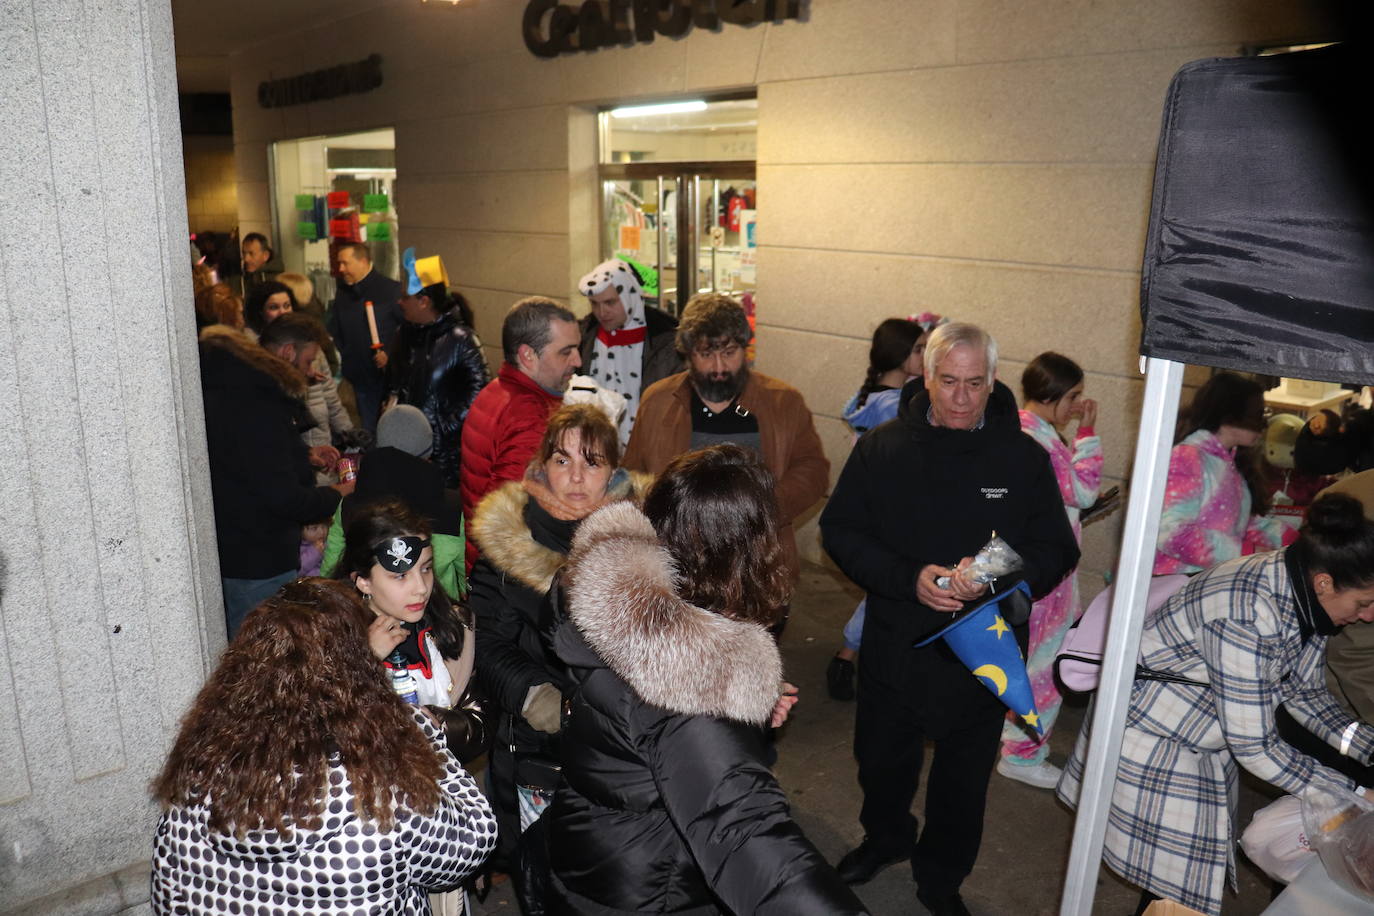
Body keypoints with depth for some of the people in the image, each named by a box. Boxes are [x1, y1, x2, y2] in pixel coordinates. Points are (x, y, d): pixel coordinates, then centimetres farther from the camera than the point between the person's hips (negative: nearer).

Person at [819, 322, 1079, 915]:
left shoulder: (1024, 457, -5)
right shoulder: (882, 448, -5)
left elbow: (1057, 551, -3)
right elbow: (840, 531, -7)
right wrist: (907, 578, -21)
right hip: (894, 644, 1)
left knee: (963, 779, 16)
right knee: (881, 760, 21)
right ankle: (886, 838, 53)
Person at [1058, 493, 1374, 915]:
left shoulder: (1304, 593, -10)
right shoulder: (1246, 616, -35)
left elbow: (1304, 692, 4)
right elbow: (1254, 746, -26)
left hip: (1207, 748, 8)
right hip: (1150, 742, -8)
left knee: (1202, 870, 17)